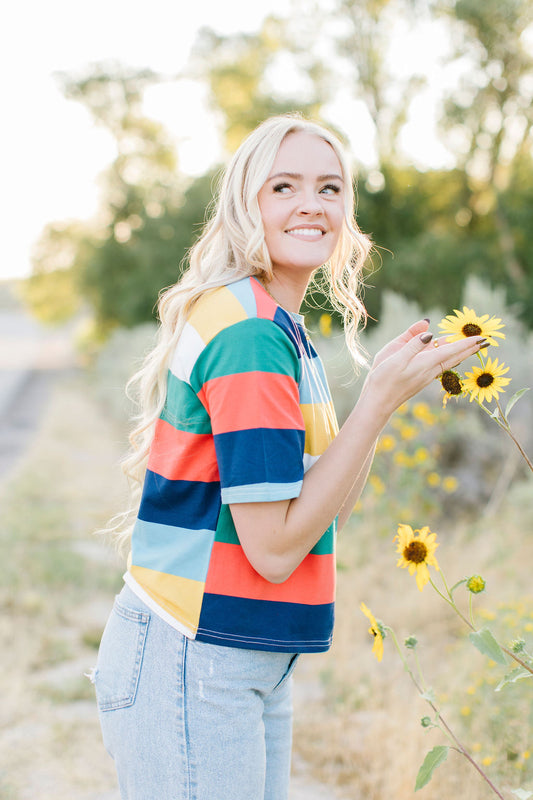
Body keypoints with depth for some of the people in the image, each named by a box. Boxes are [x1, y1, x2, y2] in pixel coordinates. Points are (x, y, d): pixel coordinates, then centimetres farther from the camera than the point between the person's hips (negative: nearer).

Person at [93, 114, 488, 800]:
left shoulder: (282, 329, 11)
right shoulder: (250, 331, -18)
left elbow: (324, 515, 9)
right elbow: (275, 548, -21)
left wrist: (393, 380, 1)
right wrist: (381, 398, -19)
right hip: (187, 667, -9)